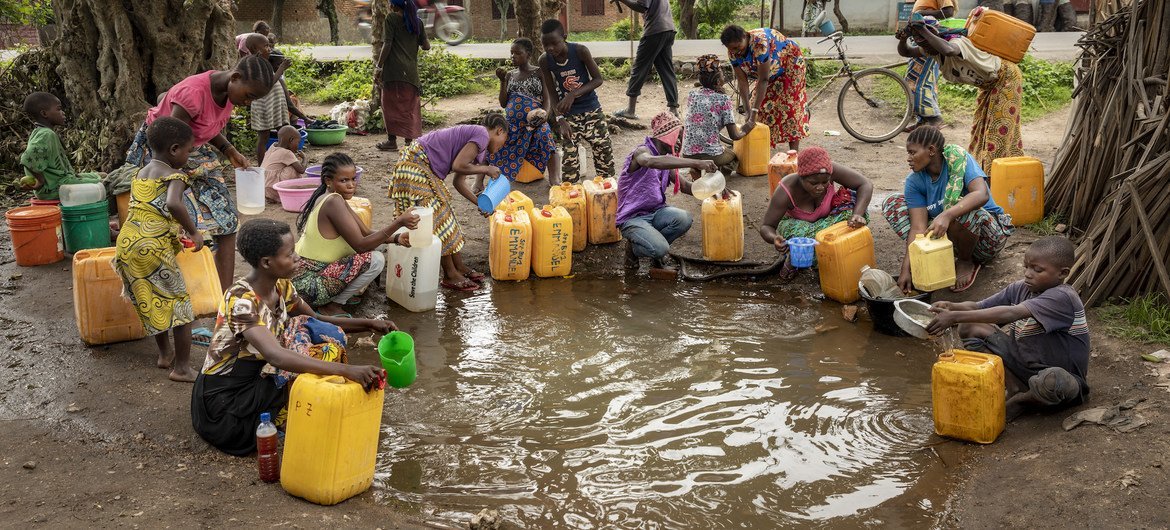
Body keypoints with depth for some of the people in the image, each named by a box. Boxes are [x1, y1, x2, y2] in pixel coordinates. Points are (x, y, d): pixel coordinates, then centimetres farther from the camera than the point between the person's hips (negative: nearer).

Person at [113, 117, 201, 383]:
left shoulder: (140, 174, 19)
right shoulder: (175, 176, -5)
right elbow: (173, 204, -26)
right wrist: (193, 232, -15)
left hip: (126, 244, 8)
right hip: (155, 247, -8)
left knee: (150, 302, 23)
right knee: (180, 304, 3)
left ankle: (165, 354, 36)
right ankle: (182, 368, 4)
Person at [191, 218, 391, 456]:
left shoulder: (281, 286, -2)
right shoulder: (241, 300, -28)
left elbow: (318, 321, 13)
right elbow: (276, 356, -42)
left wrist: (368, 324, -3)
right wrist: (347, 370, -50)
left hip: (260, 377, 8)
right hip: (225, 398, -8)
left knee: (324, 334, -7)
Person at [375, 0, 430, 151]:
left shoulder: (391, 18, -3)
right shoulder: (417, 22, 11)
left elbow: (387, 45, -10)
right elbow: (426, 46, 10)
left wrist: (378, 67, -7)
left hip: (393, 70, -4)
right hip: (411, 71, 4)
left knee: (391, 104, 3)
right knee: (409, 106, 10)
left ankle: (392, 140, 2)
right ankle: (409, 140, 9)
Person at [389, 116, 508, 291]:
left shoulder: (474, 136, 19)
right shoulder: (482, 134, -11)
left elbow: (458, 181, 16)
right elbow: (458, 166, -20)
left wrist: (480, 203, 13)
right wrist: (486, 169, -6)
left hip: (424, 168, 11)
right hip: (416, 165, -11)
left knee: (445, 215, 14)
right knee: (437, 218, -5)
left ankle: (459, 267, 23)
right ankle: (450, 275, 2)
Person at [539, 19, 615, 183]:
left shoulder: (580, 51, -19)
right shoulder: (545, 60, -12)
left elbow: (598, 79, -15)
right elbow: (552, 93, -6)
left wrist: (573, 94, -27)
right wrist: (560, 119, -18)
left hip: (592, 110, -1)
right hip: (568, 114, 1)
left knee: (603, 151, 2)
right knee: (569, 155, 0)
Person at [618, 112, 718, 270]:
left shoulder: (667, 158, 10)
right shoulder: (642, 151, -16)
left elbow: (684, 186, 13)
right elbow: (652, 162, -42)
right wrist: (696, 163, -48)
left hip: (655, 212, 7)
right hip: (632, 217, -7)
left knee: (684, 219, -24)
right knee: (660, 249, -30)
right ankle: (633, 247, 5)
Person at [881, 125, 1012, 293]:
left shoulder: (959, 159, -21)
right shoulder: (915, 181, -9)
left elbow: (982, 194, -39)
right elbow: (918, 227, -17)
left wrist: (947, 215, -54)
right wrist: (906, 269, -28)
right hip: (946, 235, 5)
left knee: (960, 209, -39)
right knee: (893, 204, -6)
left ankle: (967, 263, -10)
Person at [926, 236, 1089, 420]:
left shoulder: (1062, 297, -26)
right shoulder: (1020, 288, -2)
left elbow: (1010, 314, -38)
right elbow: (978, 307, -5)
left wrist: (956, 317, -44)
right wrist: (952, 307, -30)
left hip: (1065, 375, -7)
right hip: (1027, 361, 7)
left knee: (1052, 381, -44)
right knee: (970, 328, -2)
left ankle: (1022, 400, -8)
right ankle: (1015, 390, -7)